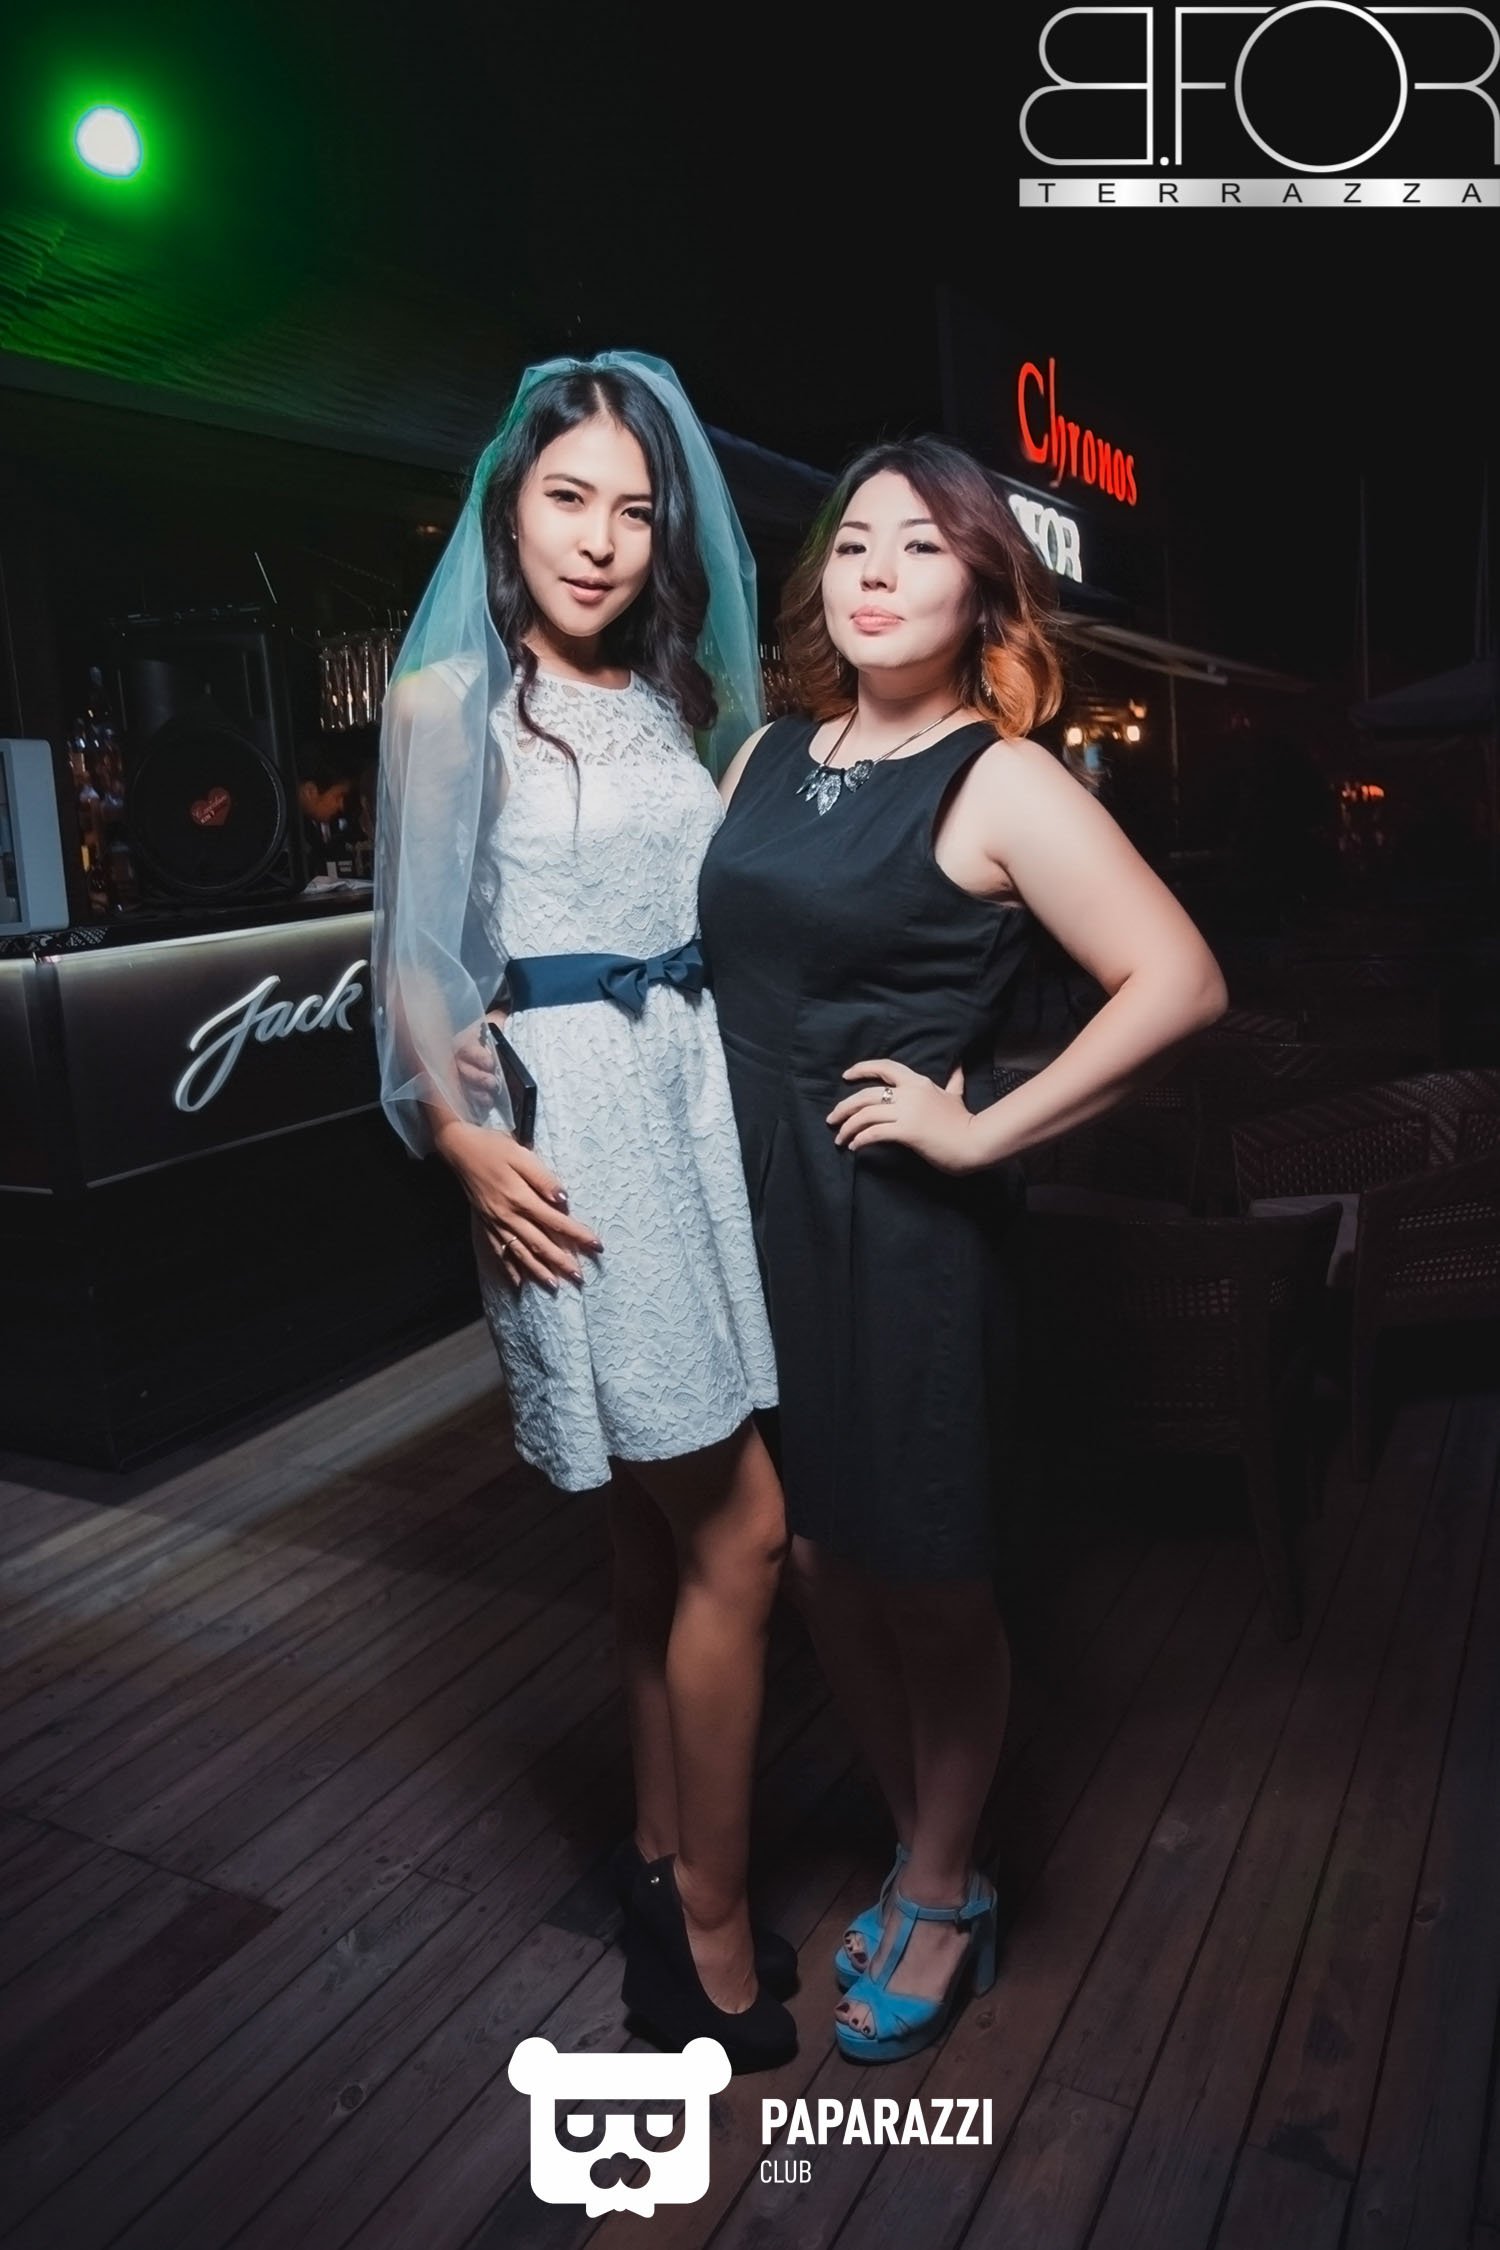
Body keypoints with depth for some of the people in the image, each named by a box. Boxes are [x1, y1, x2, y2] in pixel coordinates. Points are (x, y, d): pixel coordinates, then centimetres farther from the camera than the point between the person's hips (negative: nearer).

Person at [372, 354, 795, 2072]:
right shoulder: (448, 701, -2)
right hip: (573, 1124, -6)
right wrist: (463, 1137, -17)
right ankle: (710, 1934, 15)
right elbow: (415, 958, -4)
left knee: (662, 1528, 14)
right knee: (736, 1531, -5)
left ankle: (660, 1857, 32)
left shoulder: (677, 697, 14)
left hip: (698, 1099, 6)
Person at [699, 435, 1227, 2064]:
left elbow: (1178, 980, -18)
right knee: (818, 1560, 15)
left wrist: (985, 1132, -17)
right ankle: (923, 1854, 40)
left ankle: (939, 1902, 36)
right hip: (758, 1214, 6)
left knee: (924, 1579, 10)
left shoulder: (998, 783, -9)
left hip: (905, 1232, -6)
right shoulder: (766, 758, 10)